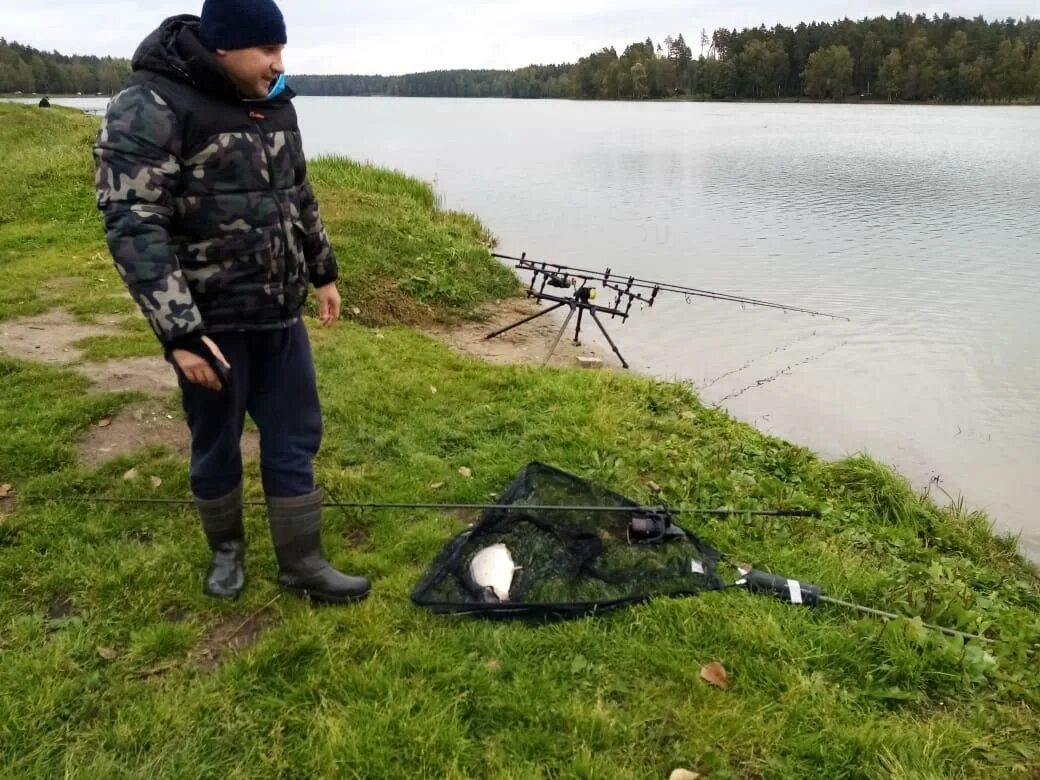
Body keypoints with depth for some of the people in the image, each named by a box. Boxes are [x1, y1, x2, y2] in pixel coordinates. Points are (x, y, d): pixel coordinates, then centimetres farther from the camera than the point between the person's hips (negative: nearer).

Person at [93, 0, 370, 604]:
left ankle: (302, 562, 22)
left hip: (280, 312, 6)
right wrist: (180, 333, -24)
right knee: (216, 442, 12)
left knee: (295, 436, 9)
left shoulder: (274, 104, 7)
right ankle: (226, 548, 35)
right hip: (209, 320, -6)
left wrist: (324, 272, 22)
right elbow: (133, 228, -21)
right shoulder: (150, 109, -16)